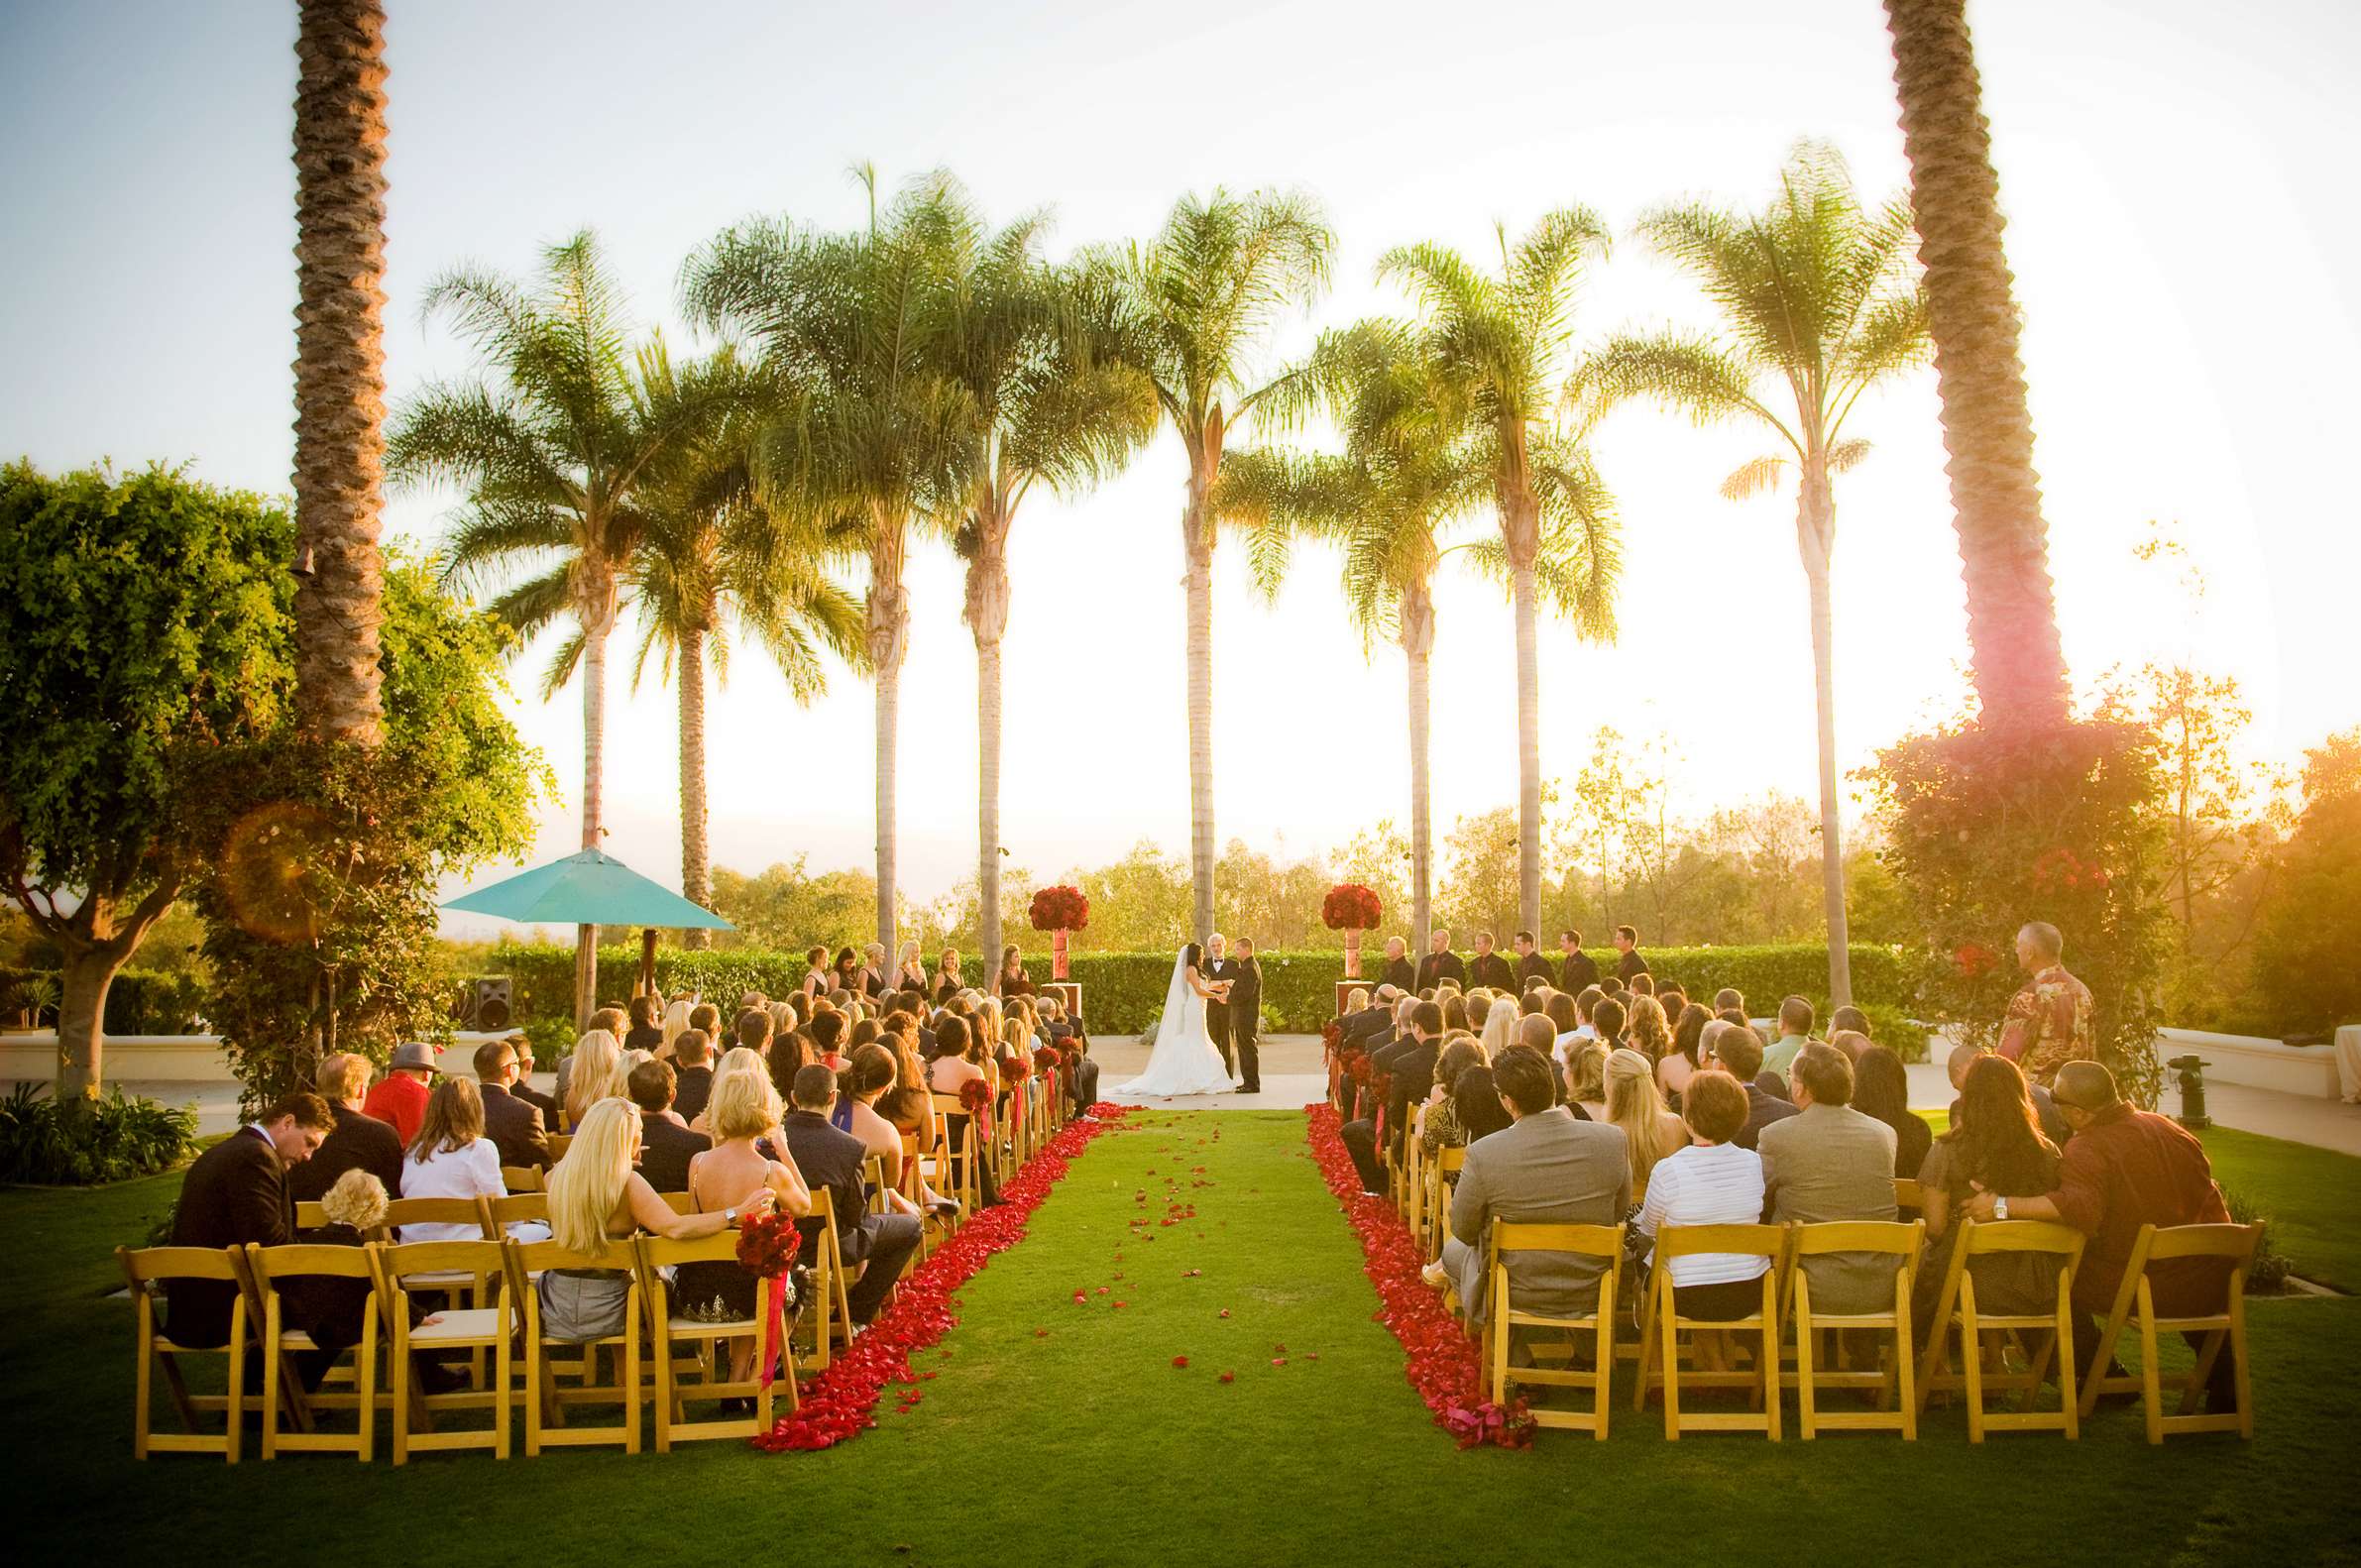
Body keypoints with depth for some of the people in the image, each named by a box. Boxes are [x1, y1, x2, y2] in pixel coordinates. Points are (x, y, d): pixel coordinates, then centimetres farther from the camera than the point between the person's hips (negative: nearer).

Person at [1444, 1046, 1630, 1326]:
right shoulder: (1613, 1139, -17)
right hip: (1591, 1295, 3)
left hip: (1516, 1296, -3)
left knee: (1453, 1249, 26)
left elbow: (1463, 1230, -8)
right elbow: (1620, 1212, 1)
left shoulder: (1483, 1153, -24)